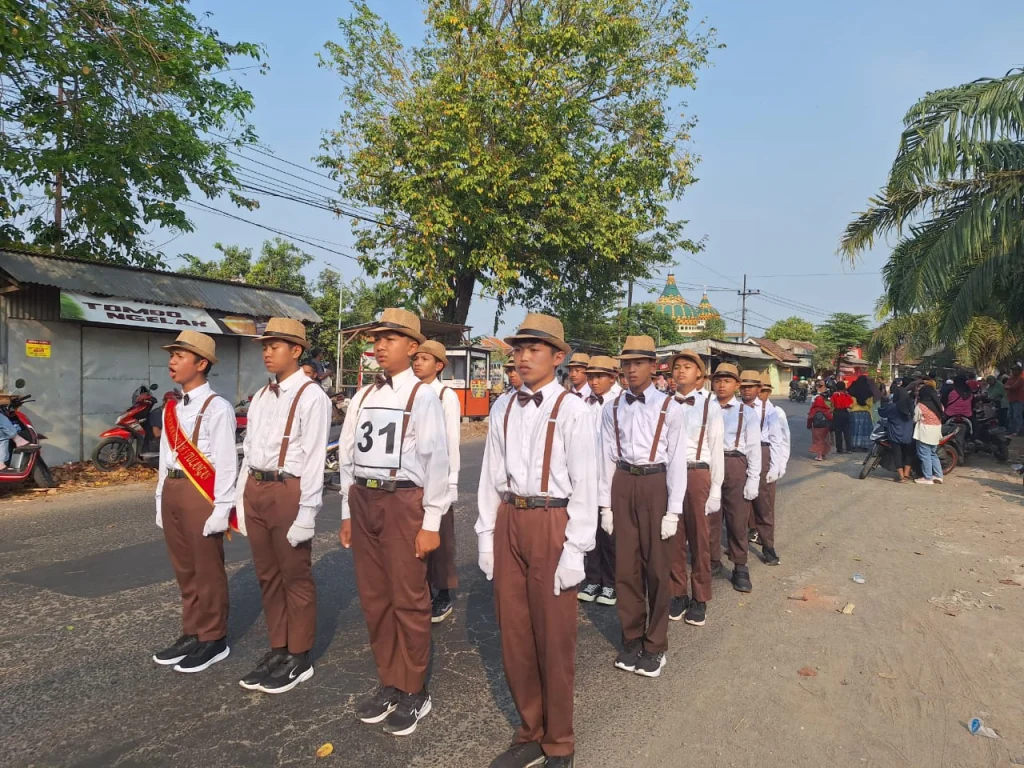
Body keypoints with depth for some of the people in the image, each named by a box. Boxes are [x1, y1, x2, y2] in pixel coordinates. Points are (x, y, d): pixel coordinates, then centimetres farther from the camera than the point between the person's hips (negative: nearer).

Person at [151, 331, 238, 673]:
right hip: (172, 490, 8)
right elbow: (165, 456, 16)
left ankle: (213, 639, 17)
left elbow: (226, 462, -14)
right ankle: (191, 633, 30)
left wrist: (221, 509, -17)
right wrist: (161, 499, 14)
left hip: (201, 493, -8)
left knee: (207, 571, 3)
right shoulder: (172, 409, 13)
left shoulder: (217, 408, -11)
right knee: (183, 569, 16)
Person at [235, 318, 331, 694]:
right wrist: (241, 499, 13)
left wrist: (306, 512, -17)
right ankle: (278, 649, 32)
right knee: (267, 575, 16)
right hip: (255, 489, 8)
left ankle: (299, 657, 21)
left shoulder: (311, 397, -12)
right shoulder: (260, 397, 13)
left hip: (288, 490, -7)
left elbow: (314, 459, -15)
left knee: (296, 577, 5)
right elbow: (248, 449, 16)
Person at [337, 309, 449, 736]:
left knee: (408, 601, 4)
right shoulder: (363, 397, 11)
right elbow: (347, 456, 14)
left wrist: (431, 523, -12)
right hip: (363, 500, 6)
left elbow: (436, 460, -10)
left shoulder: (423, 396, -7)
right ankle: (389, 683, 32)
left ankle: (414, 692, 22)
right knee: (373, 598, 14)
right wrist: (347, 513, 13)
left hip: (404, 501, -6)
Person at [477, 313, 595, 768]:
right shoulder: (503, 408, 6)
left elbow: (584, 485, -8)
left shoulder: (572, 411, -8)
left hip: (552, 524, -5)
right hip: (509, 522, 5)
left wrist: (575, 549, -11)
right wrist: (487, 535, 7)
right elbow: (491, 475, 8)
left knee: (553, 640, 8)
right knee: (514, 635, 15)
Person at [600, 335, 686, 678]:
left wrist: (673, 511, -8)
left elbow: (677, 462, -6)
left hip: (656, 485, -3)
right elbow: (607, 458, 5)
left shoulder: (669, 409, -6)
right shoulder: (613, 409, 4)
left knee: (657, 568, 7)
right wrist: (605, 505, 4)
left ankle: (655, 644, 24)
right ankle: (631, 638, 29)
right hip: (622, 485, 3)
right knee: (626, 566, 11)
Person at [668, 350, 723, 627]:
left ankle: (699, 598, 22)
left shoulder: (710, 405, -1)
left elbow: (716, 450, 0)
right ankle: (678, 594, 25)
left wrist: (715, 490, -3)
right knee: (673, 538, 10)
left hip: (697, 474, -2)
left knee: (699, 539, 8)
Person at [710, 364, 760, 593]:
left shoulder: (746, 412, 0)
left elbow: (754, 447, -2)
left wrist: (753, 479, -6)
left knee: (738, 519, 6)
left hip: (735, 466, -2)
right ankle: (713, 561, 29)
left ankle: (740, 567, 19)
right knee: (710, 517, 12)